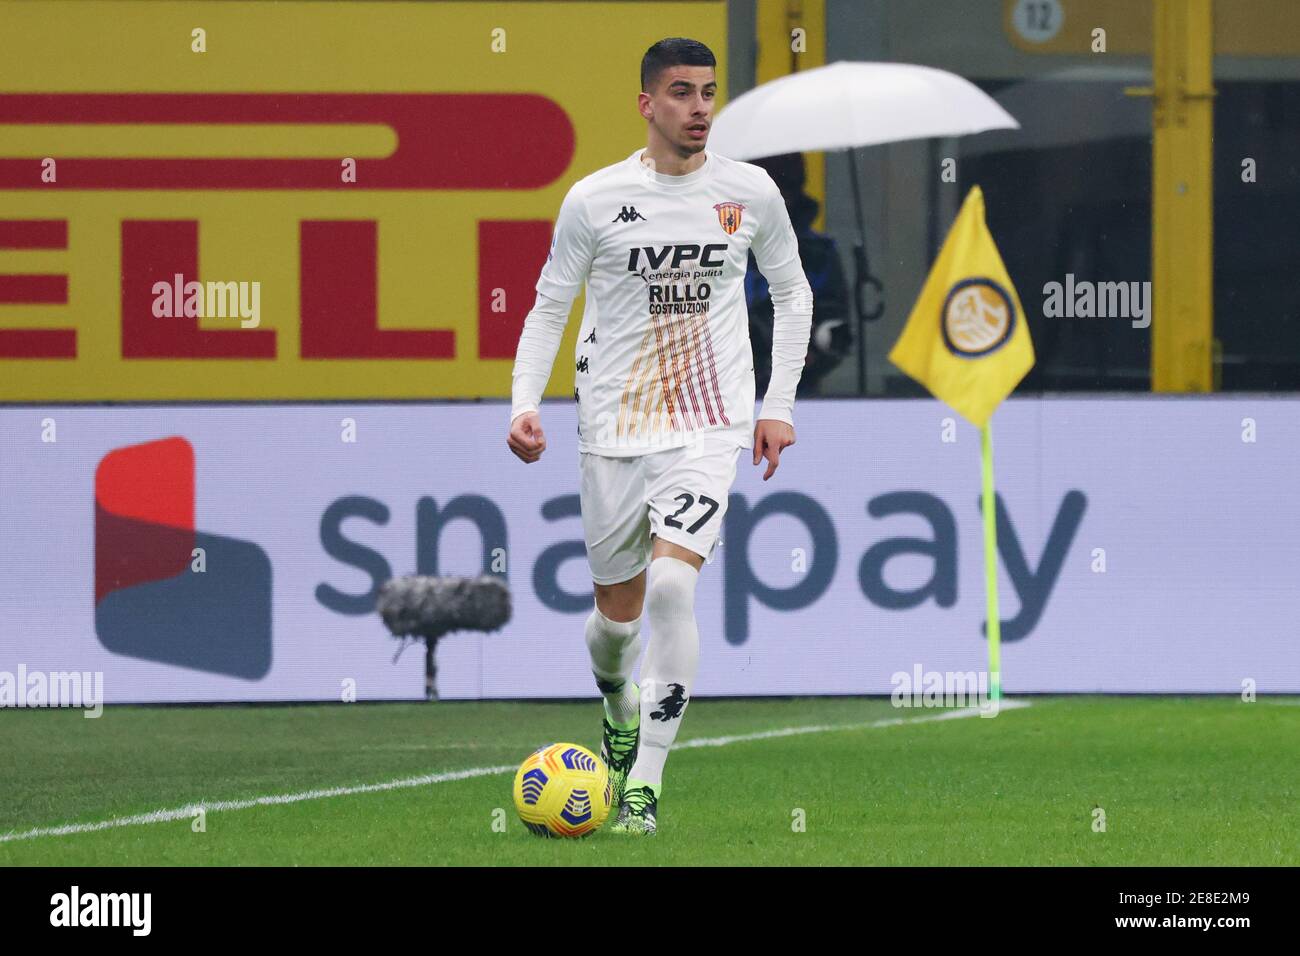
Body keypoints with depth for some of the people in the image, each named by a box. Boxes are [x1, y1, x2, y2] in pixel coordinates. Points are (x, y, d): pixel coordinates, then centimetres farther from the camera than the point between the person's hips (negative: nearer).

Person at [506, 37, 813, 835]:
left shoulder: (751, 193, 1)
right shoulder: (595, 199, -3)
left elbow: (793, 294, 15)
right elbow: (550, 307, 6)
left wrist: (780, 404, 8)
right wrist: (525, 405, -7)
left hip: (708, 427, -1)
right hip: (614, 428, 1)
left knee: (672, 587, -21)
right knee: (619, 610, 10)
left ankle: (644, 785, -16)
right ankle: (617, 699, 48)